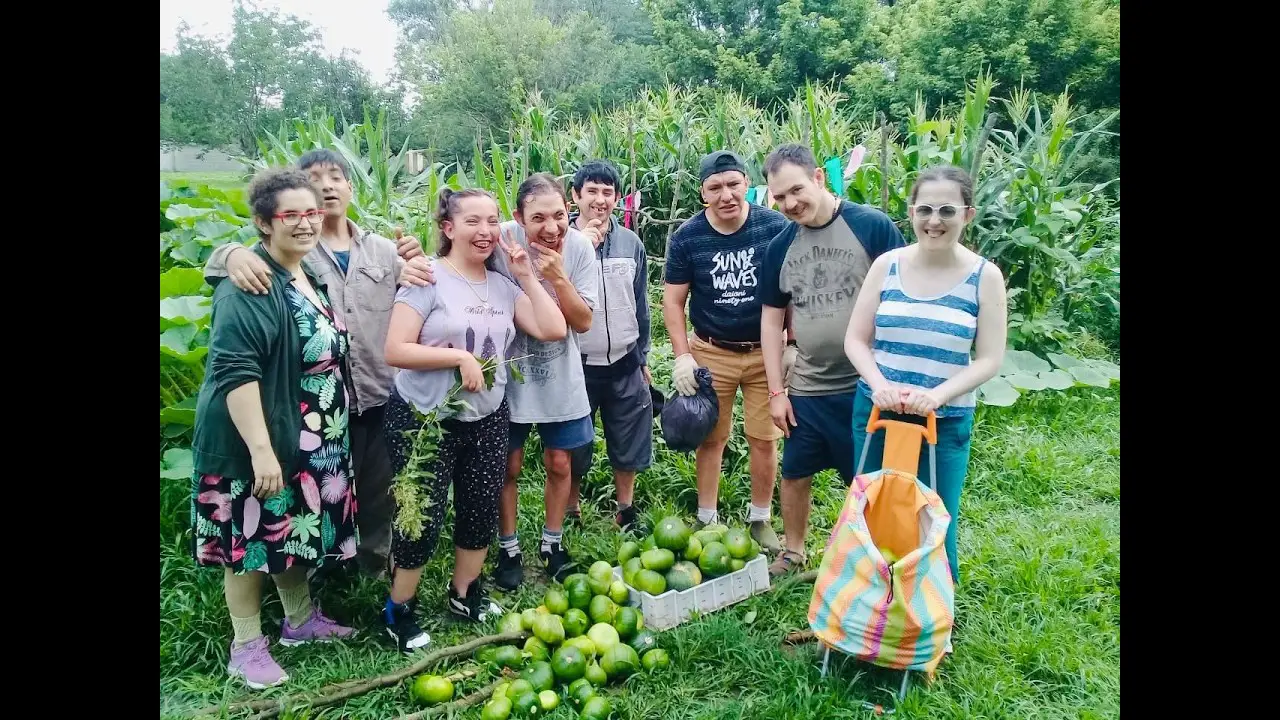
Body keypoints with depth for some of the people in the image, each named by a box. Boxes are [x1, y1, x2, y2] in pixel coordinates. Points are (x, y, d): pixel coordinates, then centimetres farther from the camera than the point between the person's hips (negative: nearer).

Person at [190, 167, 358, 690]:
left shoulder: (312, 276, 7)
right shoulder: (248, 285, -20)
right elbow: (235, 372, -25)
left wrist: (332, 435, 20)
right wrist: (261, 449, -28)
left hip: (311, 441, 8)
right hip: (257, 442, -8)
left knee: (298, 530, 20)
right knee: (251, 538, 7)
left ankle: (300, 619, 38)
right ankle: (246, 646, 23)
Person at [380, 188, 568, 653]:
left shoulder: (503, 285, 5)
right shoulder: (429, 279, -12)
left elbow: (553, 330, -2)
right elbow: (395, 350, -17)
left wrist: (526, 276, -4)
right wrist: (459, 356, -21)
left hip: (487, 420, 6)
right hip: (425, 420, -5)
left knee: (481, 511, 15)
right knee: (422, 519, 3)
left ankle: (464, 593, 37)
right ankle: (399, 610, 25)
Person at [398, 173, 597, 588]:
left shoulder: (579, 248, -14)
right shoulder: (501, 240, -21)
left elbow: (582, 322, -12)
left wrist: (557, 278, -27)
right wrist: (414, 264, -39)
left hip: (560, 379, 2)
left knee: (559, 464, 14)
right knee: (509, 466, 10)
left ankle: (552, 543, 37)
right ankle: (509, 549, 33)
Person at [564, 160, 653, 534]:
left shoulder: (631, 244, 3)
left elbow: (641, 306, 10)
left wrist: (643, 359, 14)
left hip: (625, 365, 3)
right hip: (578, 363, -3)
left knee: (628, 446, 12)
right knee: (573, 449, 10)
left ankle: (626, 511, 30)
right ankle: (570, 514, 29)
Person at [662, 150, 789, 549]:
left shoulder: (776, 225, -8)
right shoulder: (687, 237, -7)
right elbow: (673, 300, 0)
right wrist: (682, 356, -7)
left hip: (766, 352, 0)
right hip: (711, 353, 0)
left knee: (764, 439, 6)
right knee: (711, 439, 9)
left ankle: (760, 520, 25)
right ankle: (706, 520, 25)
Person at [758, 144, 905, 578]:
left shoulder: (872, 226, -11)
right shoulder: (780, 247, 3)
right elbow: (771, 319, 9)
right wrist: (776, 391, 6)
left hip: (866, 385, -4)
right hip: (805, 389, 4)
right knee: (795, 474, 15)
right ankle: (793, 553, 37)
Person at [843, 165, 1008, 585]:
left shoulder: (984, 277, -6)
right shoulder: (886, 265, -1)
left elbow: (989, 359, -7)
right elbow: (856, 340, 0)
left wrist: (938, 395, -21)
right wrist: (879, 385, -17)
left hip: (946, 422, -2)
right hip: (876, 412, 2)